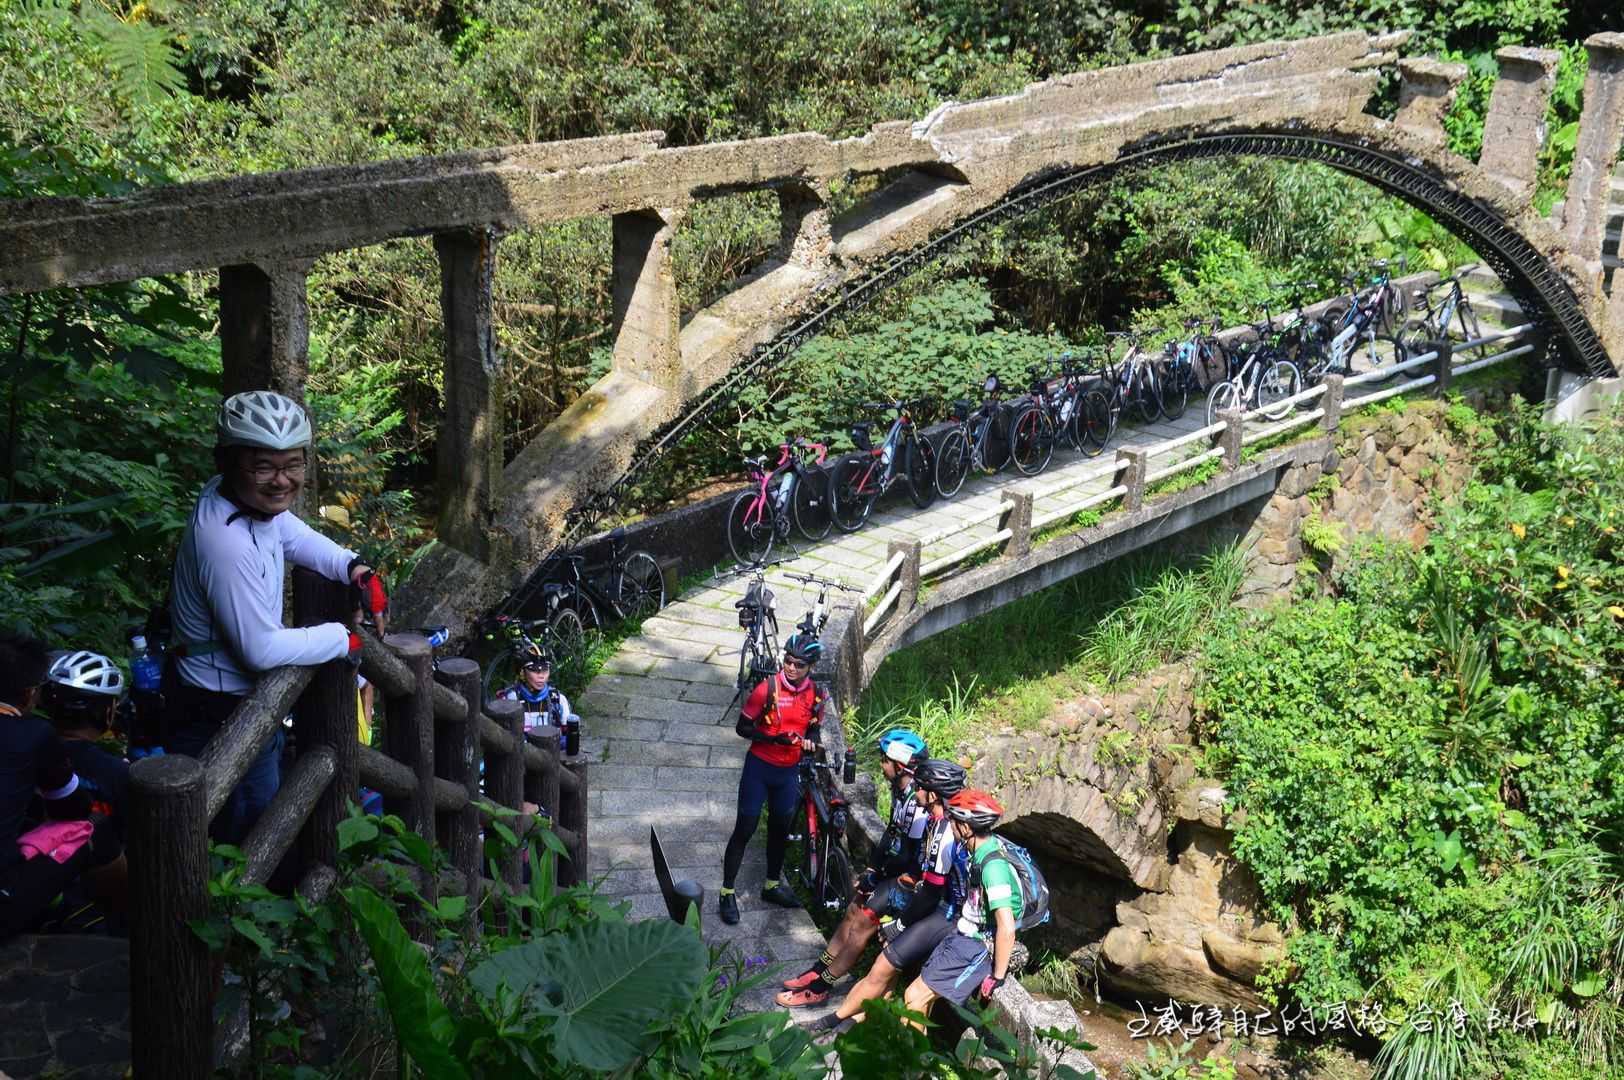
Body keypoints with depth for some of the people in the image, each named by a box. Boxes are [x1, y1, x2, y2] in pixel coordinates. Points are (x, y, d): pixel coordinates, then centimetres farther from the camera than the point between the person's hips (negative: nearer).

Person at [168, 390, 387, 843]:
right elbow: (263, 649, -30)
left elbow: (294, 536, 15)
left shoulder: (248, 499, -7)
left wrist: (354, 568, -2)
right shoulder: (227, 543, -35)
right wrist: (343, 638, -17)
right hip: (221, 719, -10)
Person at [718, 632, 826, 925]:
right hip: (759, 767, -4)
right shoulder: (767, 688, -18)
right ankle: (727, 892, 9)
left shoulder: (816, 694, -4)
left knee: (780, 828, 17)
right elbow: (742, 727, -12)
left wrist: (810, 742, -11)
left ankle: (772, 885, 35)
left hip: (788, 771, 4)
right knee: (745, 829, 0)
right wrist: (773, 738, -27)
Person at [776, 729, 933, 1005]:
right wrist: (874, 867, 3)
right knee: (854, 910, 8)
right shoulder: (901, 790, 5)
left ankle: (818, 988, -4)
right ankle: (818, 971, 18)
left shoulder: (918, 800, -26)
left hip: (911, 879, -9)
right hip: (895, 871, 9)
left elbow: (910, 856, -25)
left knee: (863, 922, -11)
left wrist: (876, 873, -15)